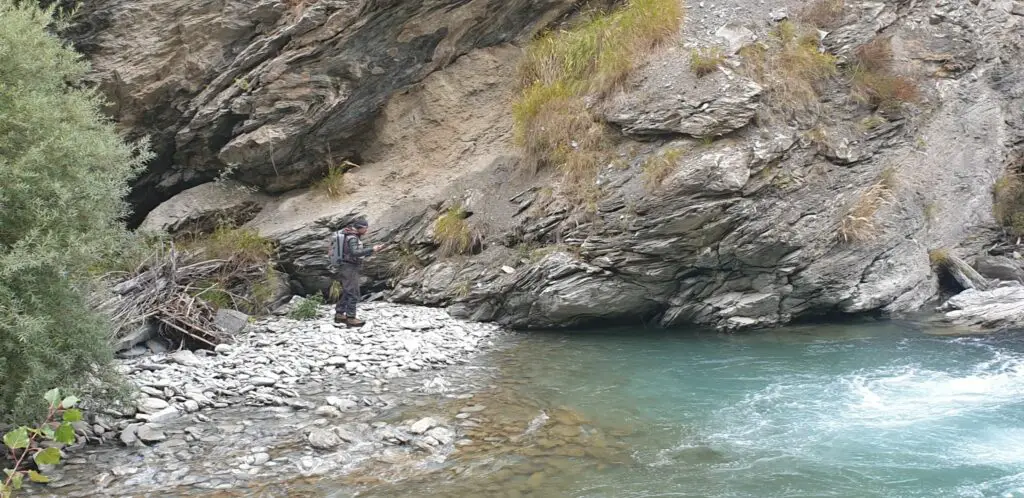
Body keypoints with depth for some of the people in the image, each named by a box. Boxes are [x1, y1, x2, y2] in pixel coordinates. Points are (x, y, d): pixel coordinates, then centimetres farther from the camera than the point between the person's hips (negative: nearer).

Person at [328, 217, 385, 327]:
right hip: (349, 268, -10)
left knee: (346, 293, 16)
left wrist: (373, 251, 8)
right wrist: (371, 249, -25)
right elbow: (355, 253, -27)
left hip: (347, 268, 10)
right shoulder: (352, 238, -14)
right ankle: (351, 318, -10)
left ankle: (339, 315, 21)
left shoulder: (353, 237, 16)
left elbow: (360, 254, 18)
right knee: (353, 293, -9)